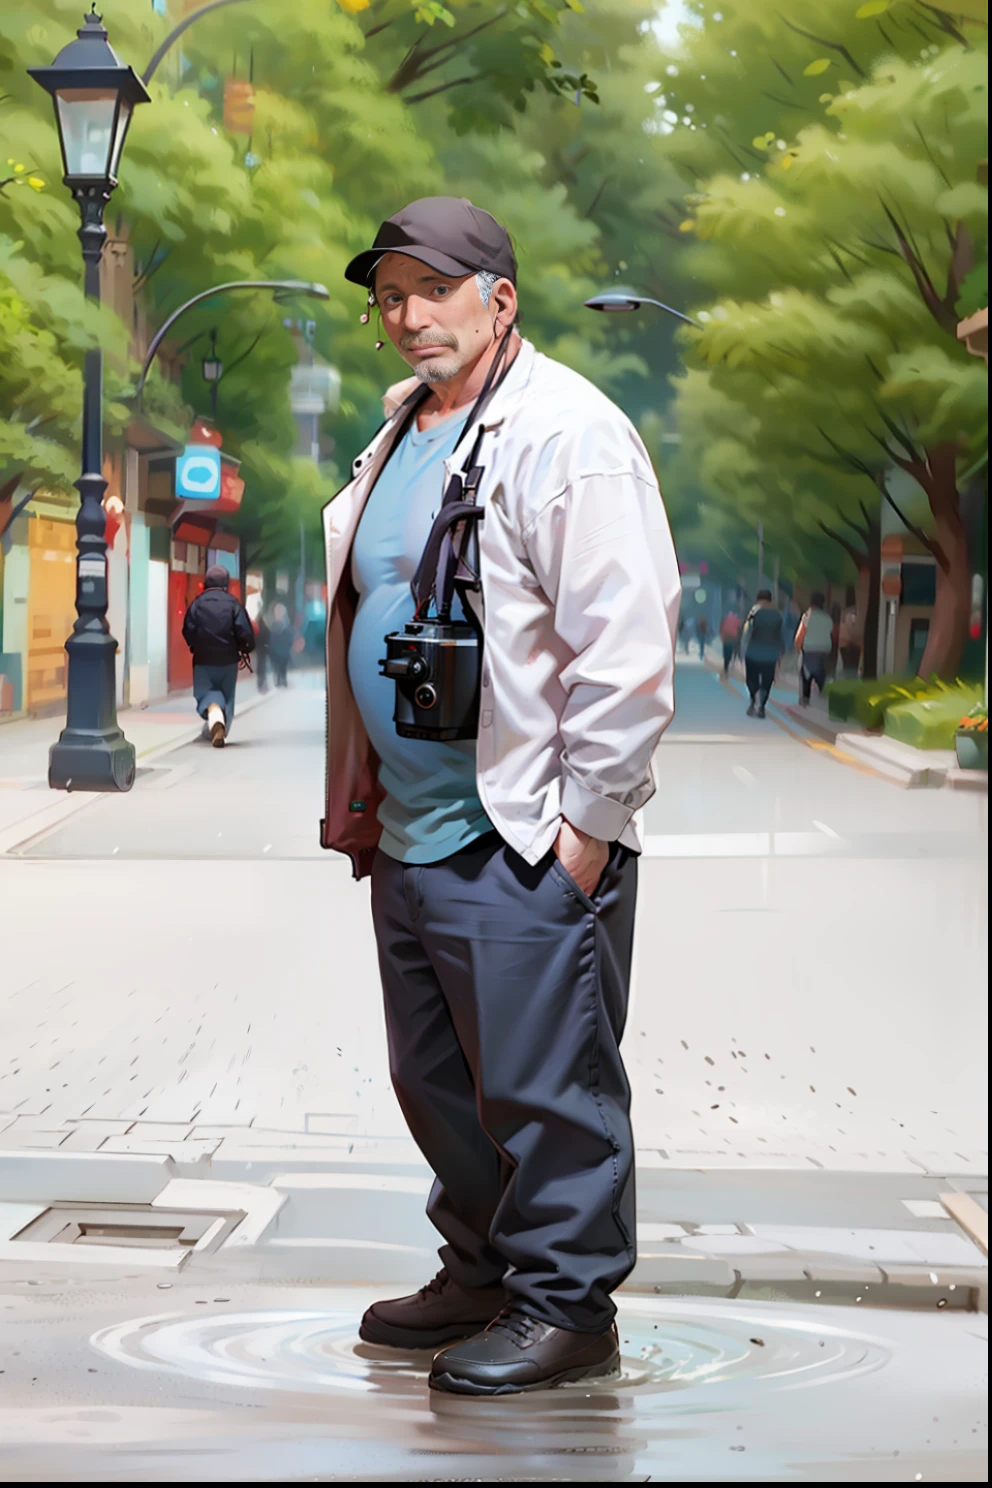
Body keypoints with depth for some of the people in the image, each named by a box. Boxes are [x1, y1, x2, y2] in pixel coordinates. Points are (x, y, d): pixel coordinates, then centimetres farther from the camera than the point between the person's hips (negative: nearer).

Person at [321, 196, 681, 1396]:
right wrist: (359, 801, 20)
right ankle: (480, 1274, 31)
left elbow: (625, 647, -17)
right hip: (409, 837, 9)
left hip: (526, 844, -9)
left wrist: (588, 825, -18)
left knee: (541, 1085, -2)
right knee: (436, 1080, 16)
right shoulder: (400, 436, 17)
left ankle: (563, 1305, 10)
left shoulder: (568, 434, -12)